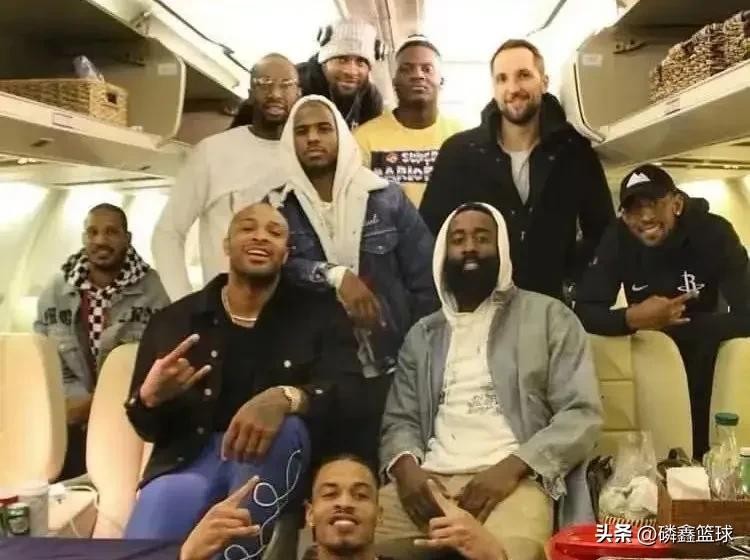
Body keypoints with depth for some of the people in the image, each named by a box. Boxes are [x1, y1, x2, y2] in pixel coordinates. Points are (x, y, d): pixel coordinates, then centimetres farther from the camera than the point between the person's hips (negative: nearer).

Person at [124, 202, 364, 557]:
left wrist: (286, 398, -33)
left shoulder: (319, 314, 5)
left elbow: (350, 395, -11)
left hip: (278, 465, 2)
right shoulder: (174, 321, 8)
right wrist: (152, 395, -16)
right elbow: (145, 426, 10)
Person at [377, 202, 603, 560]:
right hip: (429, 482, 4)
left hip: (515, 480, -3)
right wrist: (405, 465, -8)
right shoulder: (422, 334, 20)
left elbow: (582, 414, 0)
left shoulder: (549, 316, 8)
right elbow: (400, 421, 15)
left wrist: (512, 467, -15)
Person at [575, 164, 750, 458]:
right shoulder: (617, 239, -16)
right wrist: (632, 318, -39)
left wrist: (670, 324, -28)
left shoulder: (714, 233, -20)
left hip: (707, 350, -1)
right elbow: (584, 312, -21)